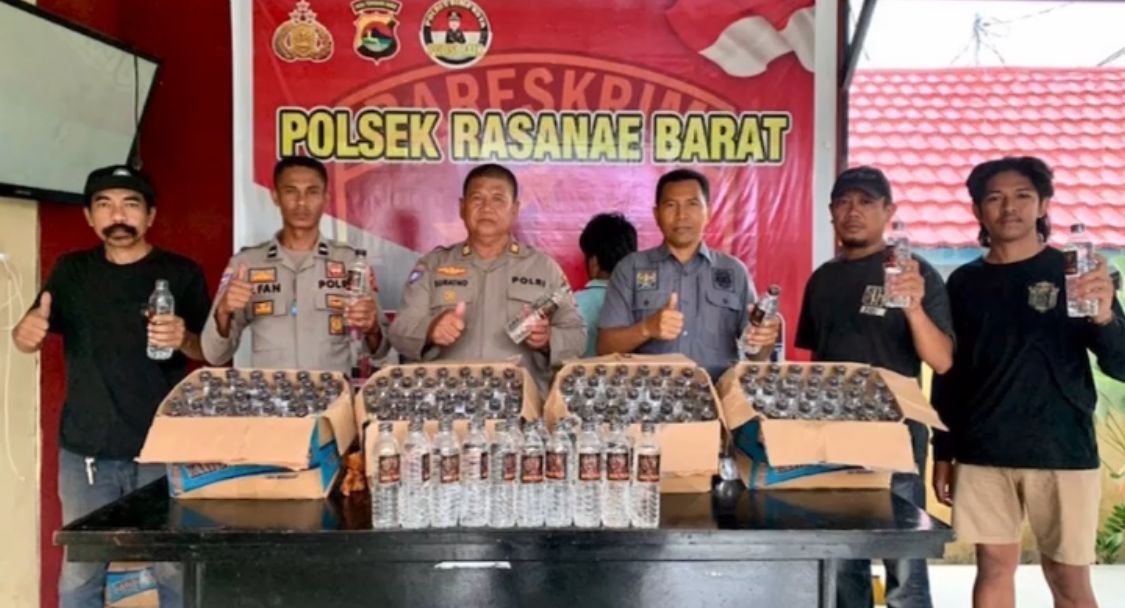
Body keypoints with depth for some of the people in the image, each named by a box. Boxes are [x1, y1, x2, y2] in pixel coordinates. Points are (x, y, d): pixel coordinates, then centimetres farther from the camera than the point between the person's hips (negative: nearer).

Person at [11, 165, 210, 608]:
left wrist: (183, 339, -20)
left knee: (176, 571, 1)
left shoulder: (182, 273, 2)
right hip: (85, 450, 2)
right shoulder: (72, 272, 10)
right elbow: (27, 338, 4)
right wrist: (26, 331, -20)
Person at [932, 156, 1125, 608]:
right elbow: (948, 374, 10)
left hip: (1062, 451, -2)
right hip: (983, 453, 2)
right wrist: (943, 452, 8)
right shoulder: (965, 283, 8)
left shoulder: (1072, 272, 1)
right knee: (994, 567, 8)